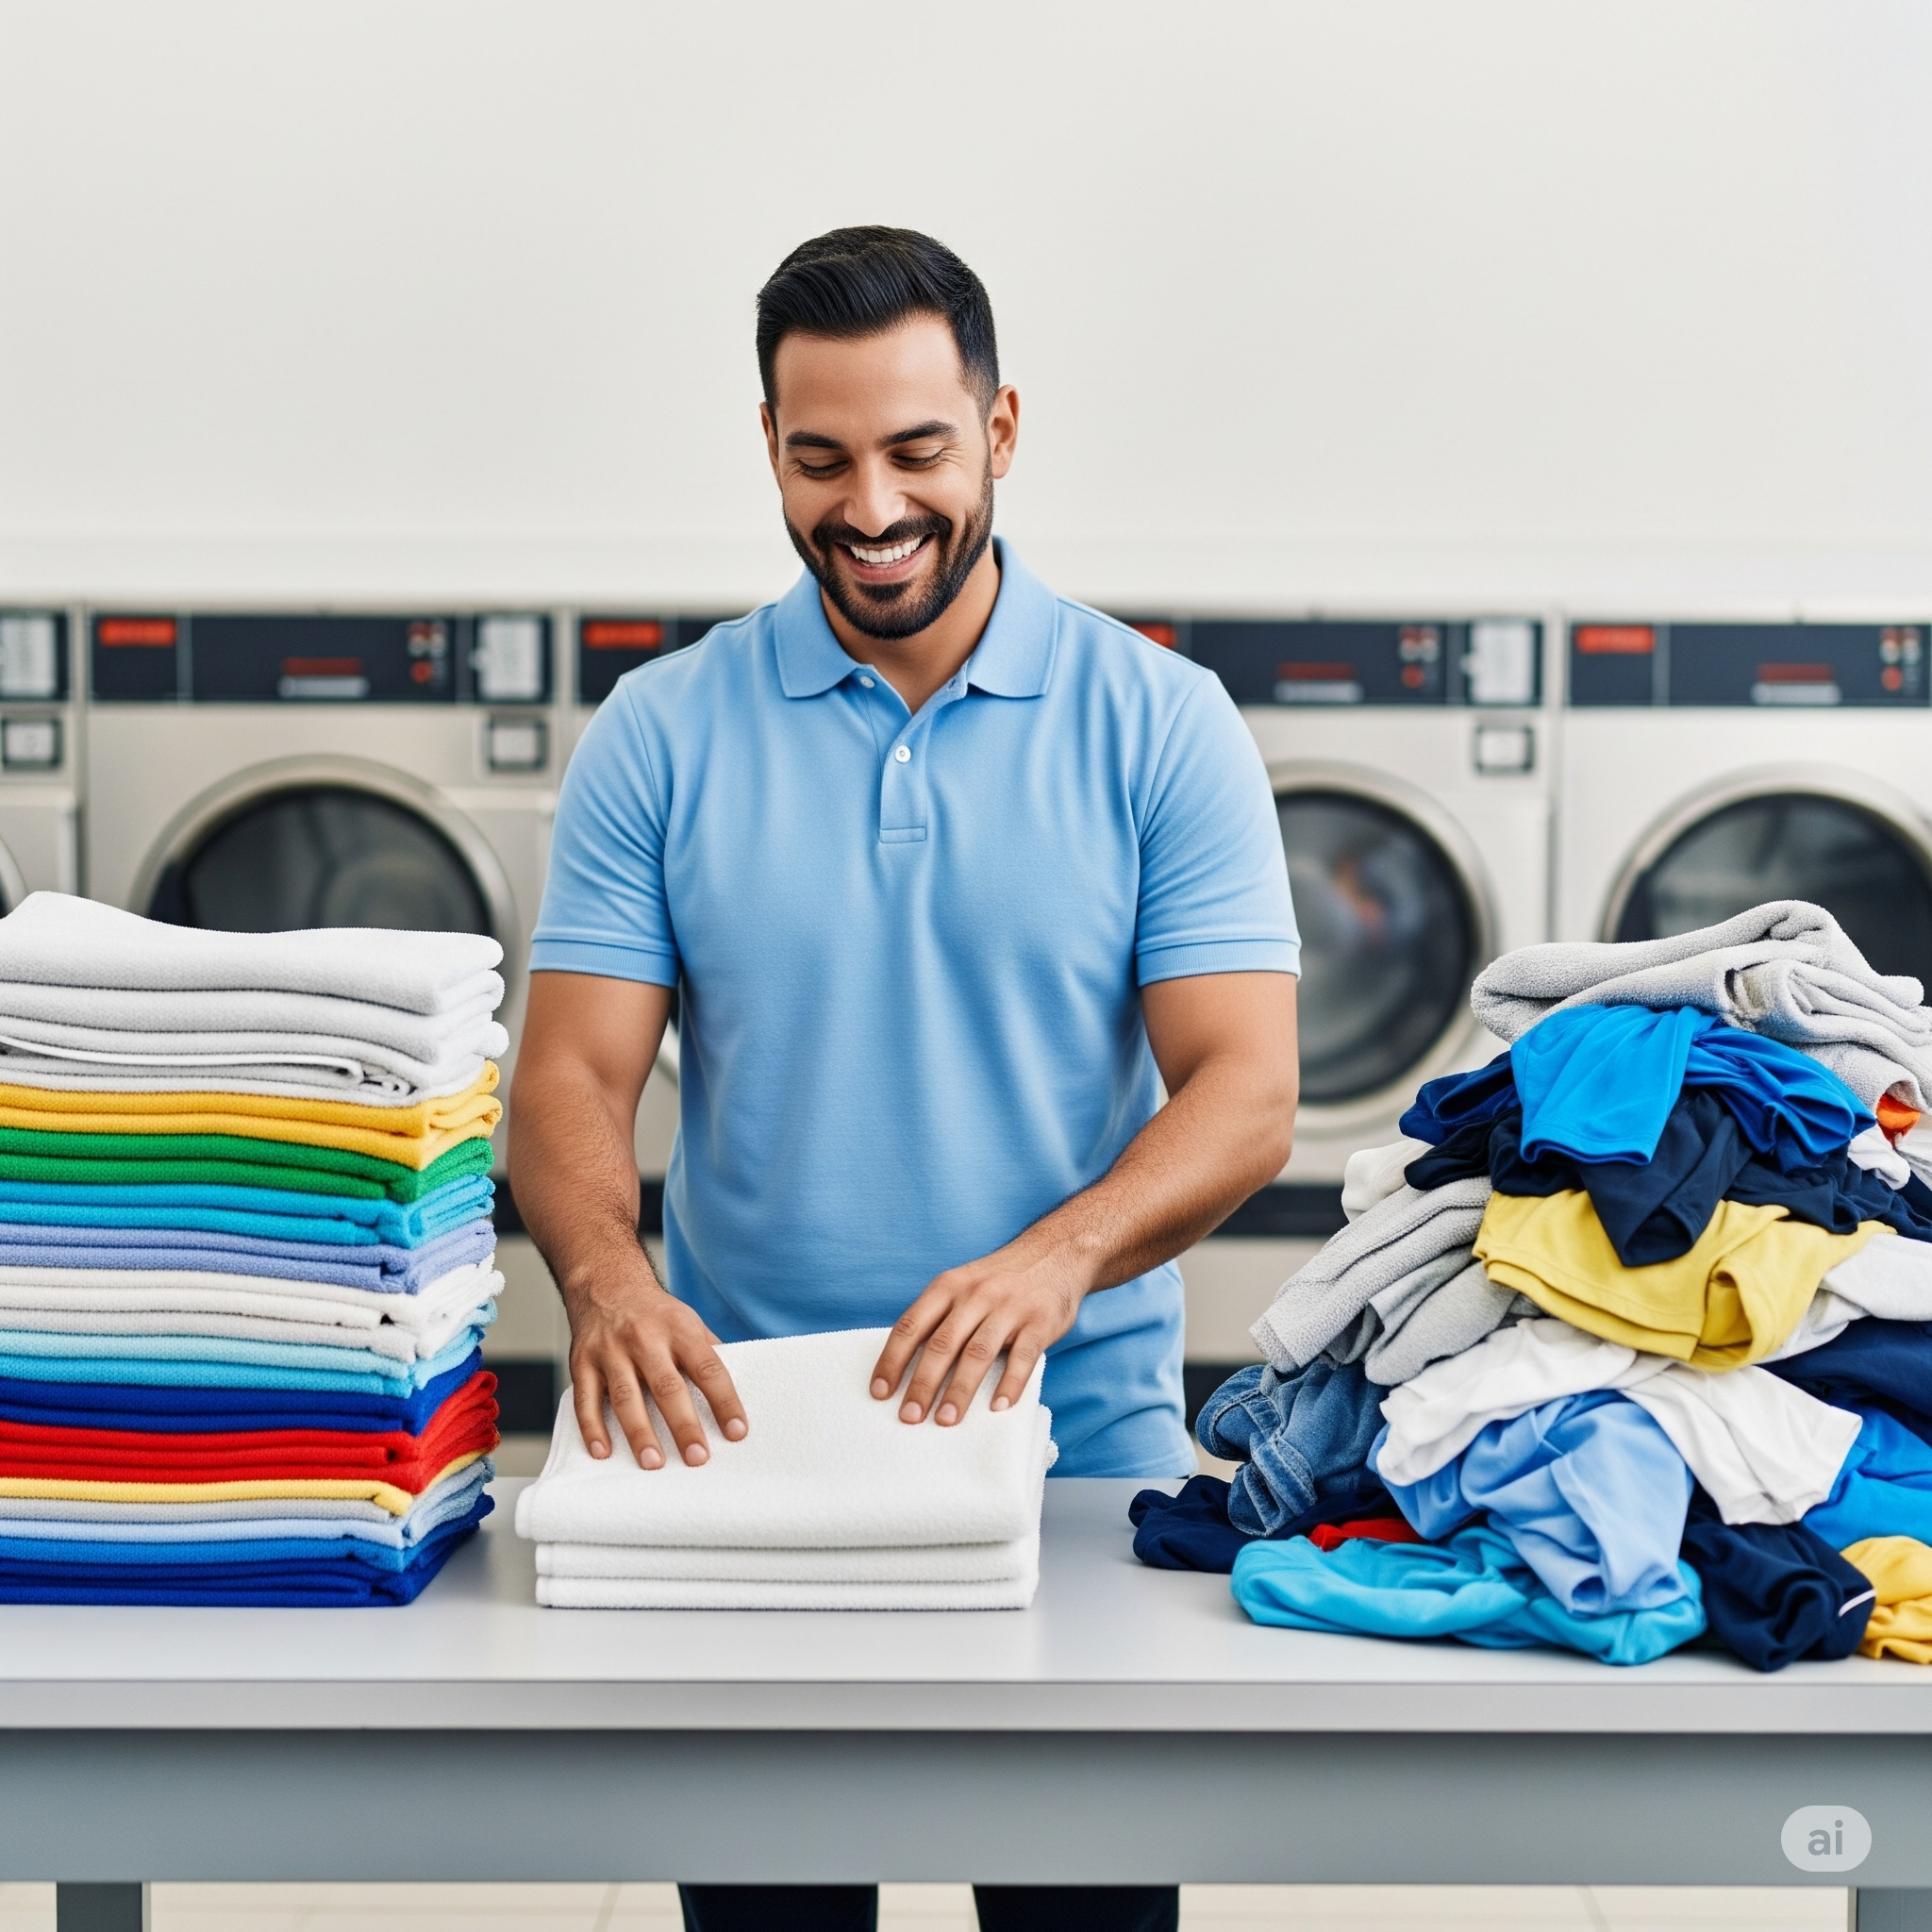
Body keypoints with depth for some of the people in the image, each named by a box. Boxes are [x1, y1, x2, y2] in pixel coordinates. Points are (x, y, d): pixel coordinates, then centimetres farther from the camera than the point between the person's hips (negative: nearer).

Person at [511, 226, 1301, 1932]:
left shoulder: (1160, 723, -2)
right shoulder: (660, 737, 1)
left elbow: (1247, 1091, -9)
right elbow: (572, 1079, -4)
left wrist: (1055, 1257, -27)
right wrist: (608, 1279, -26)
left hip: (1081, 1438, 0)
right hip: (742, 1434, 1)